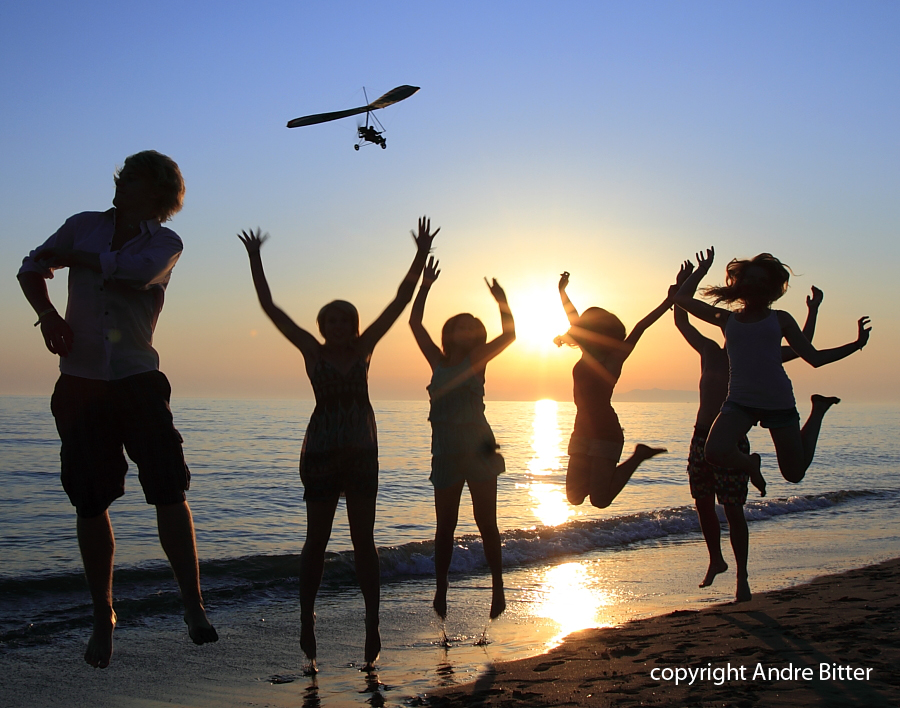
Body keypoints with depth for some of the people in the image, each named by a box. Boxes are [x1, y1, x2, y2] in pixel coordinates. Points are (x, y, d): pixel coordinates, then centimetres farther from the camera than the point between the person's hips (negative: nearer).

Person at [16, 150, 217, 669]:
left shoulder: (165, 242, 2)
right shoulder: (85, 226, 10)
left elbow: (134, 272, -18)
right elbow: (30, 269, 13)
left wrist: (70, 257, -5)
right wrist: (47, 312, -7)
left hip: (139, 381, -2)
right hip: (81, 383, 2)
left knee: (169, 493, -9)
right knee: (90, 504, 4)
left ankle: (195, 608, 3)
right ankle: (103, 618, 18)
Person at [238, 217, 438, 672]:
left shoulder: (364, 348, 3)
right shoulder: (312, 351, -1)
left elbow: (400, 301, 1)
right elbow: (270, 308, -3)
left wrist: (421, 255, -3)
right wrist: (255, 260, -4)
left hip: (362, 453, 2)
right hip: (321, 453, -2)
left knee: (364, 540, 4)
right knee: (317, 540, 5)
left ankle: (372, 624, 6)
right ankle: (307, 622, 14)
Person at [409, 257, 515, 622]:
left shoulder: (475, 360, 2)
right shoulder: (439, 361, 10)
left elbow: (509, 334, -10)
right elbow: (415, 323, 9)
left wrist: (502, 302, -18)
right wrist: (425, 286, 6)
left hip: (477, 450, -3)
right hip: (445, 452, 3)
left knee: (486, 523, 3)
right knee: (445, 526, 7)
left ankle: (497, 587, 11)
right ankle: (441, 591, 16)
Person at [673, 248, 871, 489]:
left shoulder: (780, 319, 9)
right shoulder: (726, 319, 11)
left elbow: (814, 358, 10)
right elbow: (682, 298, 15)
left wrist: (856, 344, 5)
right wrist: (702, 270, 15)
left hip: (779, 402, 0)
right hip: (740, 401, 0)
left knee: (794, 474, 9)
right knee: (715, 453, -28)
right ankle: (750, 463, 10)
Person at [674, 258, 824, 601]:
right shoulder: (709, 352, 11)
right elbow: (682, 322, 15)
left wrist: (813, 312, -1)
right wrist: (683, 289, 7)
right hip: (702, 437, 4)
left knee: (733, 509, -6)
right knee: (703, 504, 11)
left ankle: (742, 577, 1)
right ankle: (716, 560, 30)